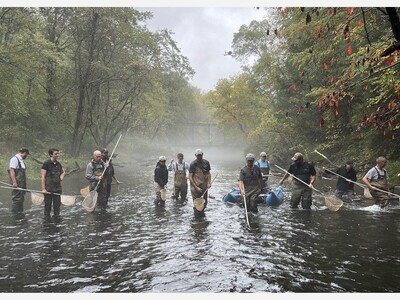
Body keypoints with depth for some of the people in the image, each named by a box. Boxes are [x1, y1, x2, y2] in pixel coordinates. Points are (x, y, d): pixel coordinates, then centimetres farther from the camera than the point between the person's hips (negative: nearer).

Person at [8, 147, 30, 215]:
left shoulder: (21, 160, 17)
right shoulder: (15, 159, -11)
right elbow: (11, 171, -18)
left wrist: (25, 185, 19)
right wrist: (14, 182, -24)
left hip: (22, 184, 10)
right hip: (17, 184, -10)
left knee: (21, 198, 15)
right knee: (16, 198, -6)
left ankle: (20, 212, 24)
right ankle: (15, 214, 0)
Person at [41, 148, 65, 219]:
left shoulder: (58, 164, 10)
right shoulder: (46, 164, -8)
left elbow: (63, 172, 29)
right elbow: (43, 177, -11)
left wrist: (62, 176, 7)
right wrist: (43, 188, -16)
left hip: (58, 188, 6)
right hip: (48, 189, -6)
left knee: (57, 204, 10)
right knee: (48, 205, 2)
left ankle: (57, 217, 19)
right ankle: (47, 218, 12)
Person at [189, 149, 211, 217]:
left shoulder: (206, 162, 5)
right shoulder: (193, 164, -8)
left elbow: (208, 173, 14)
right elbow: (190, 177, -10)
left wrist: (209, 182, -2)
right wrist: (196, 187, -15)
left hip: (204, 186, 4)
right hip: (195, 186, -4)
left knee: (205, 201, 11)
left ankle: (202, 213, 34)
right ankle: (197, 217, 16)